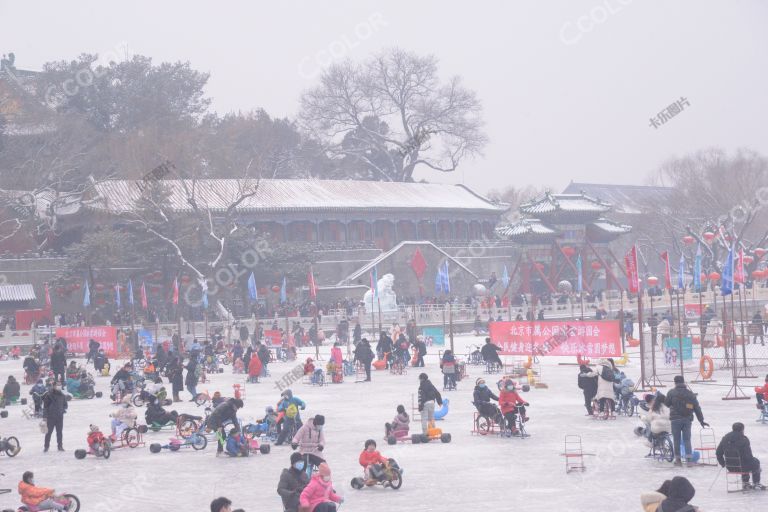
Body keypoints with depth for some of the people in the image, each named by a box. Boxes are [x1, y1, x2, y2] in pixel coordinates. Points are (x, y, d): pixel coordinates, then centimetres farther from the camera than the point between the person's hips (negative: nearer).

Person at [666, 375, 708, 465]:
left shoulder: (672, 393, -5)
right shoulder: (690, 394, 6)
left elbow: (667, 403, 6)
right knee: (687, 439, 5)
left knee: (676, 439, 6)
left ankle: (677, 459, 9)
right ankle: (689, 458, -6)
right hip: (688, 420, 3)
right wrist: (701, 420, 11)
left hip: (676, 419, -3)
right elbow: (697, 408, 7)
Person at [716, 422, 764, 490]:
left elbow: (718, 453, 5)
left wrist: (723, 463, 19)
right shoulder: (744, 439, -17)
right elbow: (748, 456, -18)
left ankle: (746, 483, 42)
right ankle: (756, 484, 35)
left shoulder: (725, 438, 1)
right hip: (741, 467, -6)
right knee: (756, 462, 25)